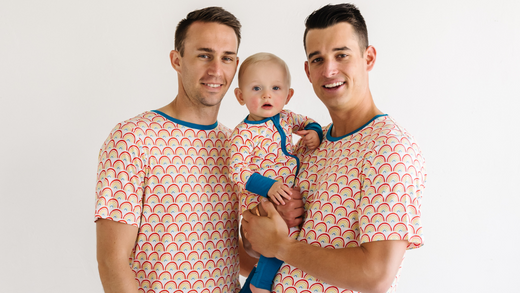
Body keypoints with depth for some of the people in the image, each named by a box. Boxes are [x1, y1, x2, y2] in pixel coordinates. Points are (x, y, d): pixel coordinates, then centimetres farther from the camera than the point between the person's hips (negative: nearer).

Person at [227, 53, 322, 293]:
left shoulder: (285, 118, 3)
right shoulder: (243, 134, -16)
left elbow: (308, 122, 22)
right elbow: (237, 171, -20)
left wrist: (314, 133, 0)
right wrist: (267, 187, -28)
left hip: (288, 198, 7)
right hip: (260, 203, -6)